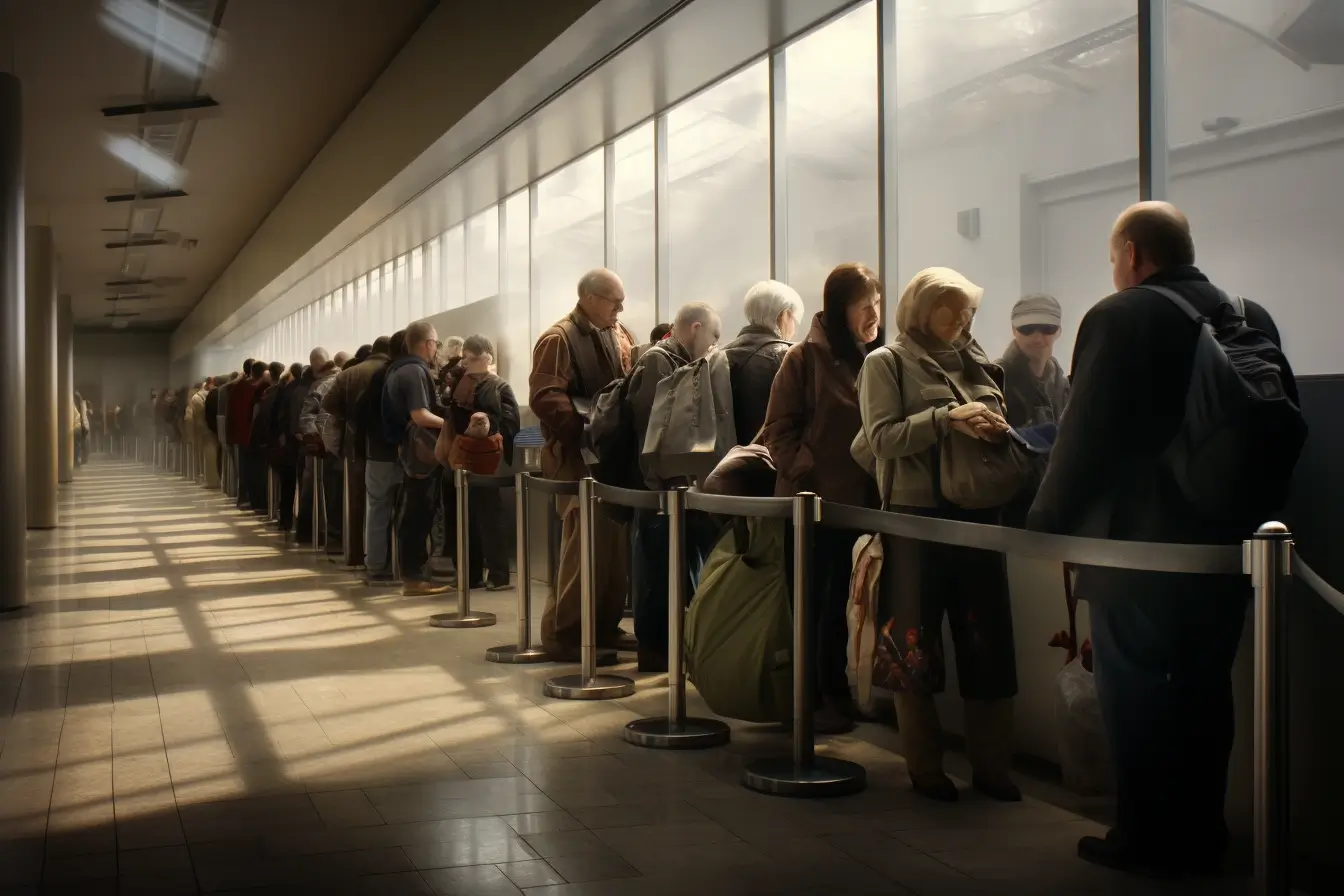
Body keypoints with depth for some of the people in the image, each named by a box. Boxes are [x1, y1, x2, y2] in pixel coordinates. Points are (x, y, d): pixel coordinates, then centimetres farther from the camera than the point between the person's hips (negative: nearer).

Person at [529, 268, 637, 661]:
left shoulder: (620, 334, 13)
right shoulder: (558, 339, -10)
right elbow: (545, 398, -20)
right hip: (579, 456, -7)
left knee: (616, 542, 8)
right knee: (585, 544, -9)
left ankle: (605, 625, 18)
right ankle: (563, 633, -1)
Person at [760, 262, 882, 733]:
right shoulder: (806, 357, -4)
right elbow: (778, 429, -4)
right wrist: (805, 472, -15)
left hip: (861, 501, 4)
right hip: (812, 500, -3)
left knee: (843, 604, 11)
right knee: (812, 604, 5)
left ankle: (835, 694, 21)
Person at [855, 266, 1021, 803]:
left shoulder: (978, 364, 13)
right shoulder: (887, 363, 1)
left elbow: (998, 428, 18)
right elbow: (881, 437, -10)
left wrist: (1000, 432, -6)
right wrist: (947, 419, -21)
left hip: (977, 516, 4)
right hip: (917, 518, -4)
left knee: (988, 644, 5)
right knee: (916, 647, 4)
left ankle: (990, 765, 15)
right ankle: (924, 768, 14)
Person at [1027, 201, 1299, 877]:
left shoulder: (1118, 318, -12)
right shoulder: (1253, 319, 6)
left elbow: (1085, 434, -15)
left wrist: (1048, 519, -4)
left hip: (1137, 543, -6)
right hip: (1227, 542, 6)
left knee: (1135, 694, 4)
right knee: (1204, 689, 14)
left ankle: (1146, 838, 9)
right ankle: (1200, 835, 22)